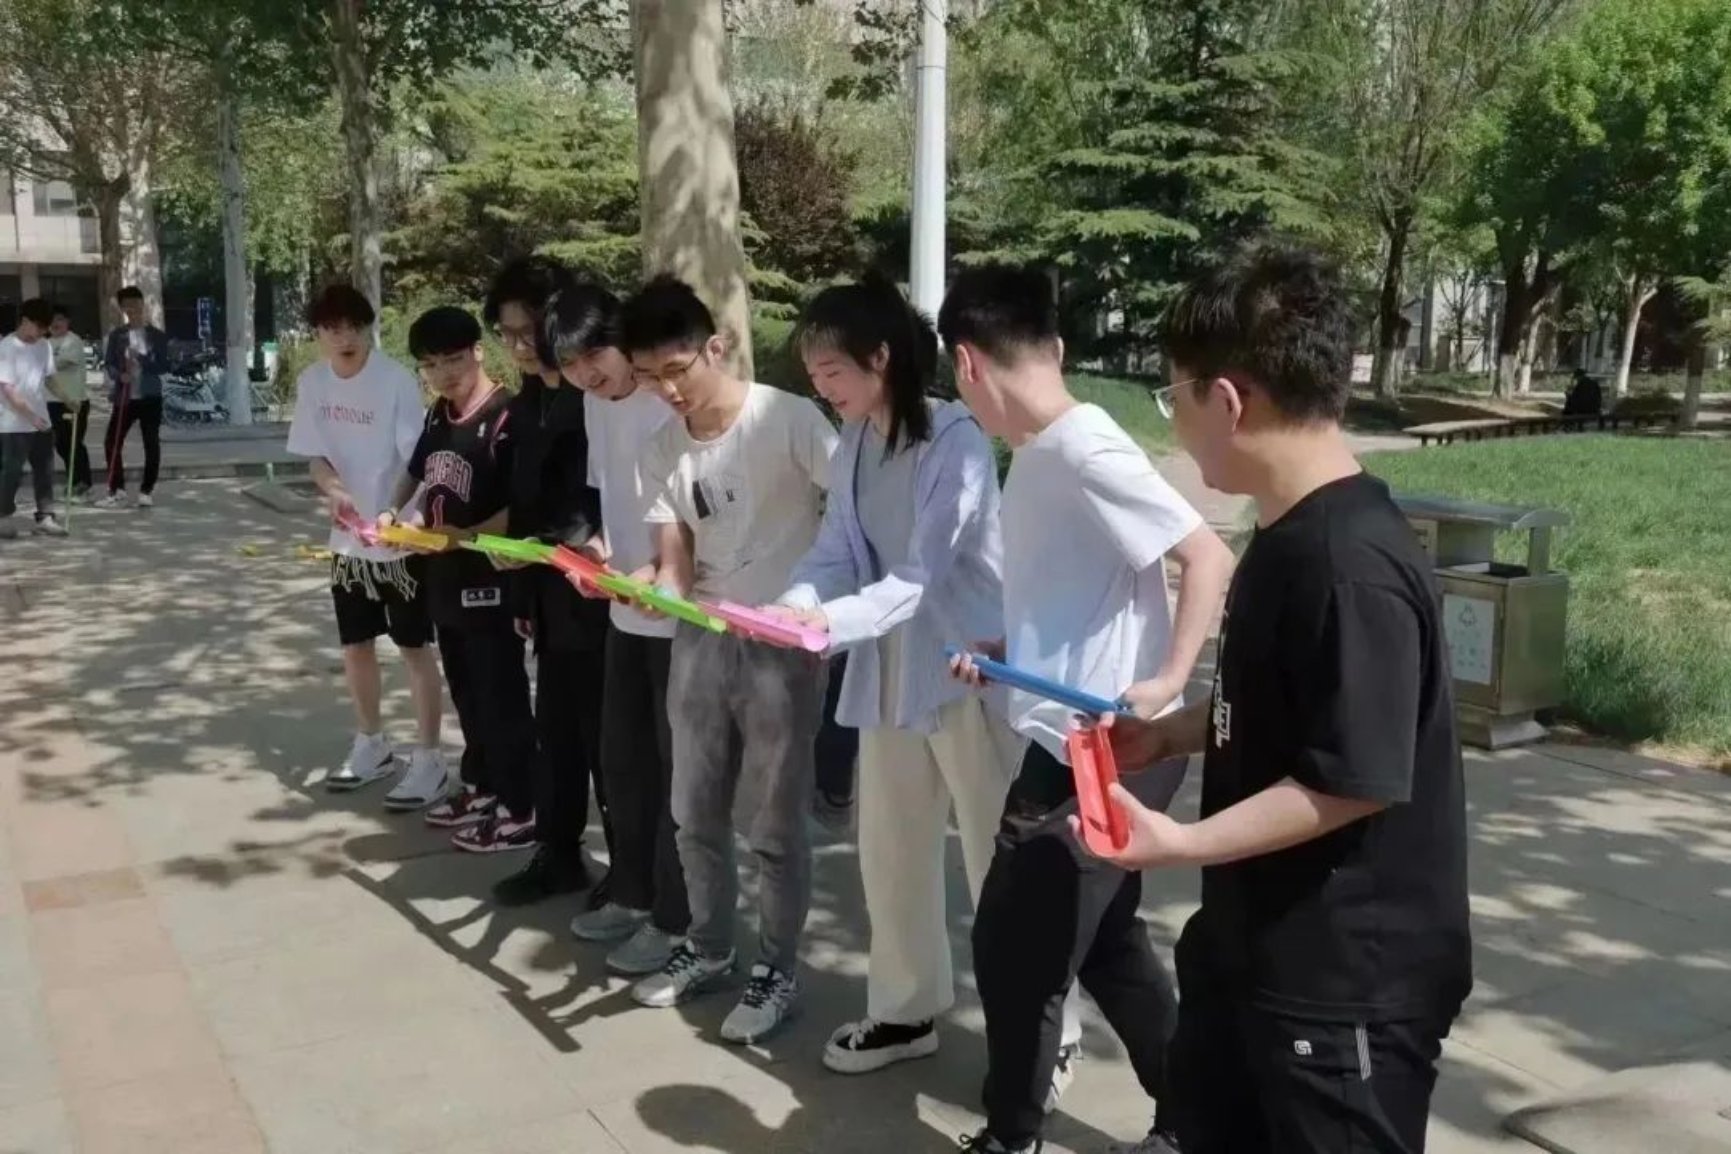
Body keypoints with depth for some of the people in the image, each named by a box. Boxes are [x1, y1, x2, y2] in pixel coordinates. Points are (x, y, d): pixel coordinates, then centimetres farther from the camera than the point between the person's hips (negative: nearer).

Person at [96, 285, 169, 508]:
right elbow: (108, 364, 4)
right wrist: (119, 374, -16)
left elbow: (163, 366, -4)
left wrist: (141, 360, -19)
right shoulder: (116, 336, 7)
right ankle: (117, 490, 9)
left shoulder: (156, 335, 1)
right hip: (124, 396, 2)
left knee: (151, 444, -1)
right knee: (112, 441, -1)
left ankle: (147, 490, 9)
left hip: (149, 397, -2)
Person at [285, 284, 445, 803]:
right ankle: (371, 746, 33)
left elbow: (416, 462, -18)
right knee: (356, 644, 16)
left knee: (414, 648, 2)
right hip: (347, 536, 6)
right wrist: (334, 490, -17)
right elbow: (315, 455, 5)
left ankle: (428, 760, 11)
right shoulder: (312, 381, -1)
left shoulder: (397, 380, -17)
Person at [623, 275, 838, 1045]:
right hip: (699, 640, 6)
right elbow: (675, 563, 1)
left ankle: (777, 971, 21)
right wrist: (645, 584, -21)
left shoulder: (787, 418, -15)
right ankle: (708, 949, 35)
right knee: (695, 812, 16)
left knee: (773, 823, 3)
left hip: (782, 643, -6)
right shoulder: (663, 448, 5)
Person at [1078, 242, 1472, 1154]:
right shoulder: (1288, 536, 3)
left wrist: (1182, 842, -26)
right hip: (1256, 943, 9)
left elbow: (1357, 779, -27)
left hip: (1347, 982, -9)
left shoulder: (1353, 564, -27)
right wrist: (1166, 734, 10)